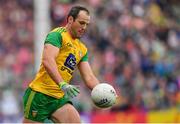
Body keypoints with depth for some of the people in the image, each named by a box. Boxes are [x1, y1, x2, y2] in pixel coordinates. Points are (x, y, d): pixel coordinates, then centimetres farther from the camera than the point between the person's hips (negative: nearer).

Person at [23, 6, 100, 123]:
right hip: (40, 95, -7)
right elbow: (47, 61, -24)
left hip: (59, 99, 7)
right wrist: (62, 84, -37)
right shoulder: (57, 34, -8)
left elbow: (89, 77, 12)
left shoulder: (82, 49, 16)